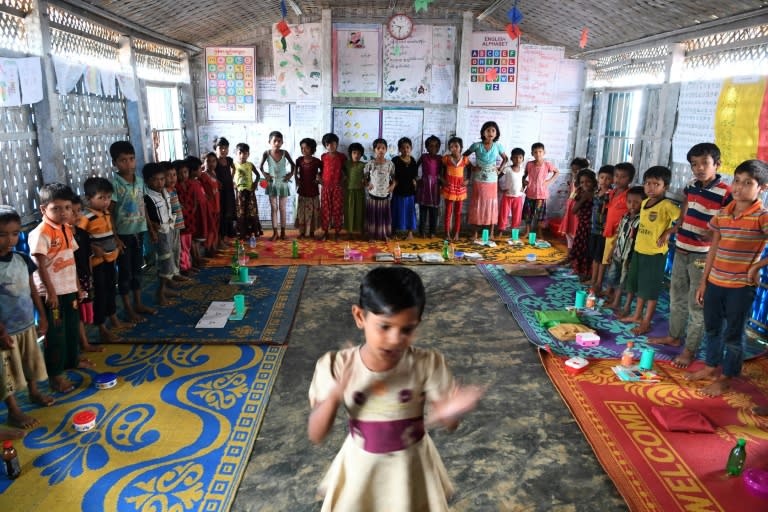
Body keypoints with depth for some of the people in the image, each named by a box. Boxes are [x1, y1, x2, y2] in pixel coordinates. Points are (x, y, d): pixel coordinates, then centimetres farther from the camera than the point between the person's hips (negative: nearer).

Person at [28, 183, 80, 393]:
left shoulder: (67, 229, 7)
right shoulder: (41, 233, -18)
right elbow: (40, 266, -19)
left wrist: (77, 286, 15)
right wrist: (50, 292, -19)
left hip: (69, 289, 8)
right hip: (52, 292, -8)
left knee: (72, 327, 20)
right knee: (55, 333, 2)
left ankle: (73, 360, 39)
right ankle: (55, 374, 14)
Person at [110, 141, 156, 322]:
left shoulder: (139, 181, 3)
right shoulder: (114, 184, -14)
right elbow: (108, 213, -13)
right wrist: (115, 238, -16)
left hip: (139, 231, 6)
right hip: (123, 234, -6)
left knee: (137, 269, 16)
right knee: (125, 272, 5)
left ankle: (138, 304, 29)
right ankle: (128, 309, 16)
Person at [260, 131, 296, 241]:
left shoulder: (284, 153, -7)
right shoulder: (267, 153, -8)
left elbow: (293, 164, 6)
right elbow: (260, 166, 5)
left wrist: (291, 174, -5)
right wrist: (264, 174, -7)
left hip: (283, 183, 0)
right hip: (272, 183, 0)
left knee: (282, 208, 7)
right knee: (274, 208, 4)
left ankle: (283, 232, 14)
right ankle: (275, 233, 9)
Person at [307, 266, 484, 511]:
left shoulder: (427, 364, -22)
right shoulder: (336, 366, -21)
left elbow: (449, 425, -15)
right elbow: (316, 435, -17)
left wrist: (451, 411, -38)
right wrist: (334, 396, -36)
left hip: (411, 465, 0)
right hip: (361, 467, 1)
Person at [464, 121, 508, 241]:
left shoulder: (498, 146, -2)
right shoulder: (477, 145, -6)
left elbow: (505, 159, 14)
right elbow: (464, 155, 6)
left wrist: (499, 169, 1)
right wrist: (471, 167, -2)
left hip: (492, 181, 1)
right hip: (478, 181, -1)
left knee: (492, 205, 5)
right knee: (477, 205, 4)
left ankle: (491, 233, 13)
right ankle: (475, 233, 13)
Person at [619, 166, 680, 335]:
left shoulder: (667, 205, -16)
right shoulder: (644, 203, 7)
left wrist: (668, 232, -19)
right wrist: (637, 242, 14)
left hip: (655, 253, -8)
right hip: (639, 250, 8)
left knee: (651, 289, 3)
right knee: (639, 286, 19)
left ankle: (646, 323, 13)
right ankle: (637, 316, 34)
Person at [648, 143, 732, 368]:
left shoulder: (726, 193, -15)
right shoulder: (692, 186, 5)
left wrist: (713, 236, -30)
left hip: (702, 257, -7)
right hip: (681, 251, 7)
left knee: (697, 305, 3)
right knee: (677, 297, 19)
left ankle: (690, 350, 14)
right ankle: (674, 336, 36)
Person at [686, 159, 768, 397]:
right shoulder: (722, 214, 4)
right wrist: (703, 281, 9)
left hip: (741, 286, -6)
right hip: (715, 282, 6)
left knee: (733, 334, 7)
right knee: (712, 328, 18)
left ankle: (726, 378, 22)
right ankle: (711, 368, 36)